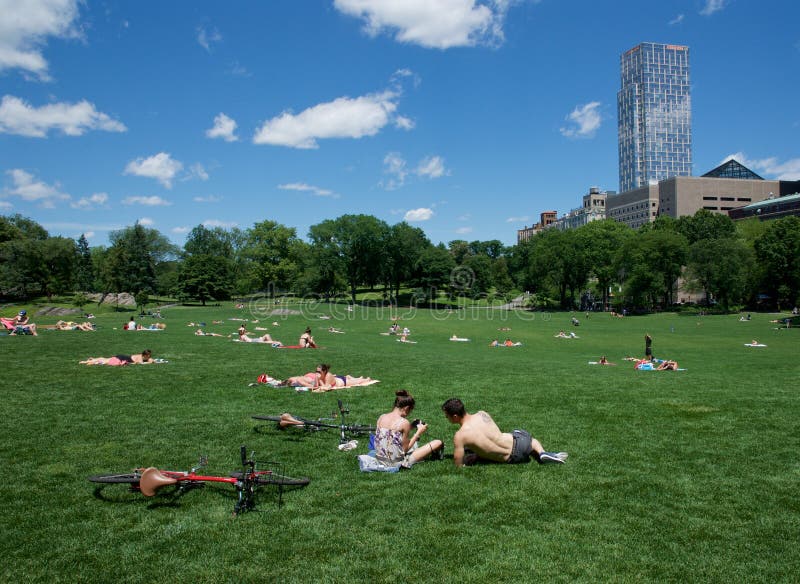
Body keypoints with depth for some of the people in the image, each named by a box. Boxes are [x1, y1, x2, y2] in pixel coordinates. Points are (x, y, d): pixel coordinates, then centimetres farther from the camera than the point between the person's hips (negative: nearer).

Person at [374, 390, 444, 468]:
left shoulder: (381, 417, 0)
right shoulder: (404, 422, -17)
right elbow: (405, 449, -11)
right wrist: (419, 432, -1)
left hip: (380, 460, 7)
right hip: (398, 463, -7)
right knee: (438, 443, 7)